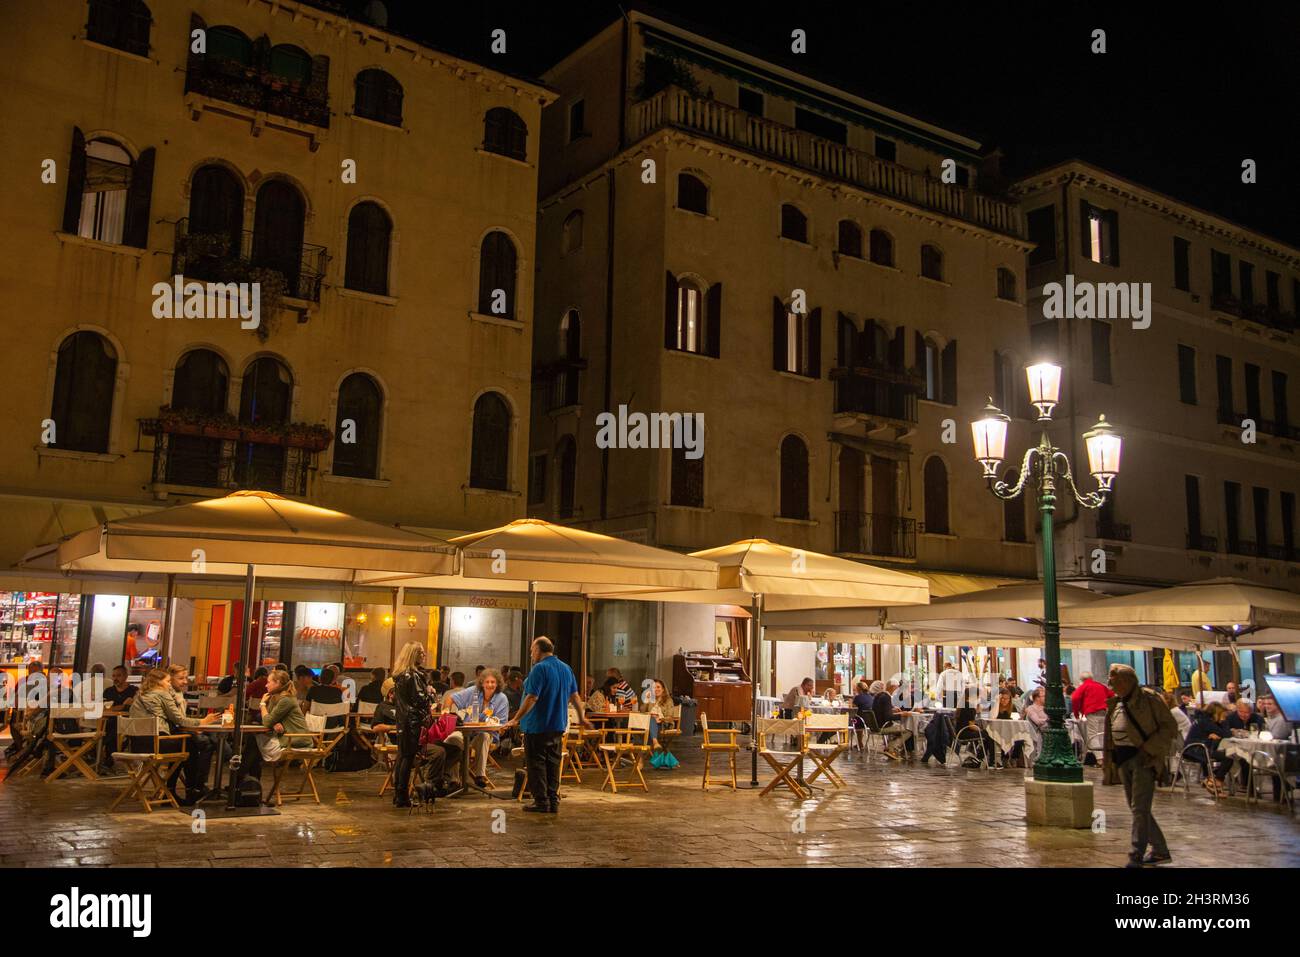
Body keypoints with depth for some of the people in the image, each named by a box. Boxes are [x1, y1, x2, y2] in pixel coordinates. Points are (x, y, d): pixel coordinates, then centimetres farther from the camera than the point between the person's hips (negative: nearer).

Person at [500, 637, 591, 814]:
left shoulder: (539, 668, -14)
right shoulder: (566, 668, 10)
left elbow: (532, 698, -20)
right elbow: (575, 696, 14)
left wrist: (516, 719, -17)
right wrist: (582, 718, 24)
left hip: (537, 726, -7)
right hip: (558, 726, 7)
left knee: (537, 764, 1)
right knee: (553, 764, 12)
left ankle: (541, 802, 1)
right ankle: (553, 802, 13)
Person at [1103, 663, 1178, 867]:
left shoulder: (1149, 699, -9)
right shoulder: (1114, 703, 12)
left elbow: (1170, 727, -9)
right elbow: (1110, 735, 20)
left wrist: (1149, 749, -16)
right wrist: (1111, 761, 15)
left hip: (1143, 759, -8)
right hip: (1123, 760, 8)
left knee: (1140, 809, -11)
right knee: (1136, 808, 13)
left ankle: (1135, 859, -11)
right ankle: (1160, 851, 26)